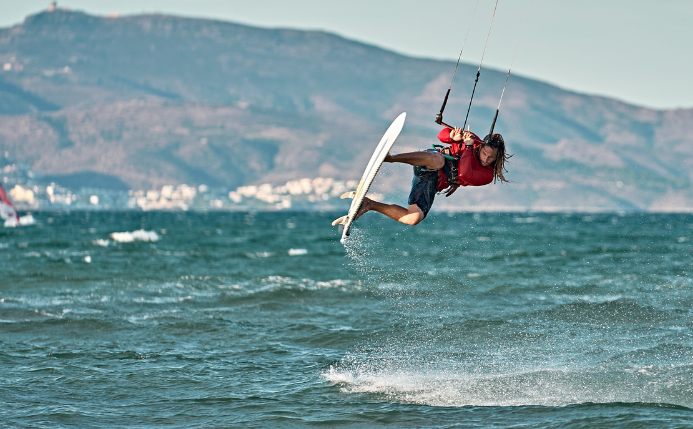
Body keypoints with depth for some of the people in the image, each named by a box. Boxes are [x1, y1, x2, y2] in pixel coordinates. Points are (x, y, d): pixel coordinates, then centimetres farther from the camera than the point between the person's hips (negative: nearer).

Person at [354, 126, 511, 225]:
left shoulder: (488, 175, 2)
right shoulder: (475, 141, 1)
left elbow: (464, 174, -17)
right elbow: (442, 134, 7)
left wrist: (468, 146, -18)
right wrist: (453, 137, -16)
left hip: (434, 185, 4)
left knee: (413, 219, -16)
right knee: (438, 160, -42)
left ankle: (369, 204, -2)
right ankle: (390, 157, -58)